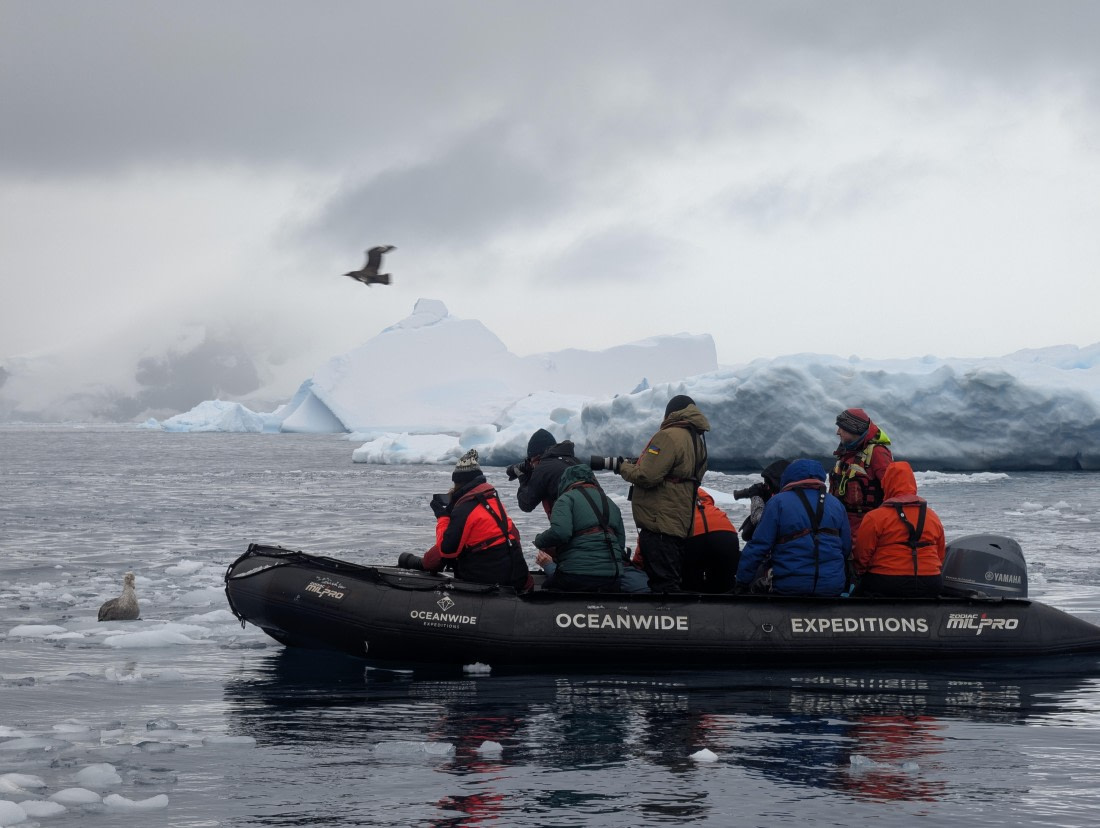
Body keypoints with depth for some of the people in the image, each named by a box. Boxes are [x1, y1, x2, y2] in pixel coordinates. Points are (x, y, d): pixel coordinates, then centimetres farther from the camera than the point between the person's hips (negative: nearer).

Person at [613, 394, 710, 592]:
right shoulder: (697, 440, 17)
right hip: (682, 526, 10)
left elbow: (647, 476, -20)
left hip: (660, 526, -10)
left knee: (663, 584, -11)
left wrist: (623, 467, -1)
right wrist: (635, 465, 14)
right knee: (670, 582, 15)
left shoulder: (668, 437, -13)